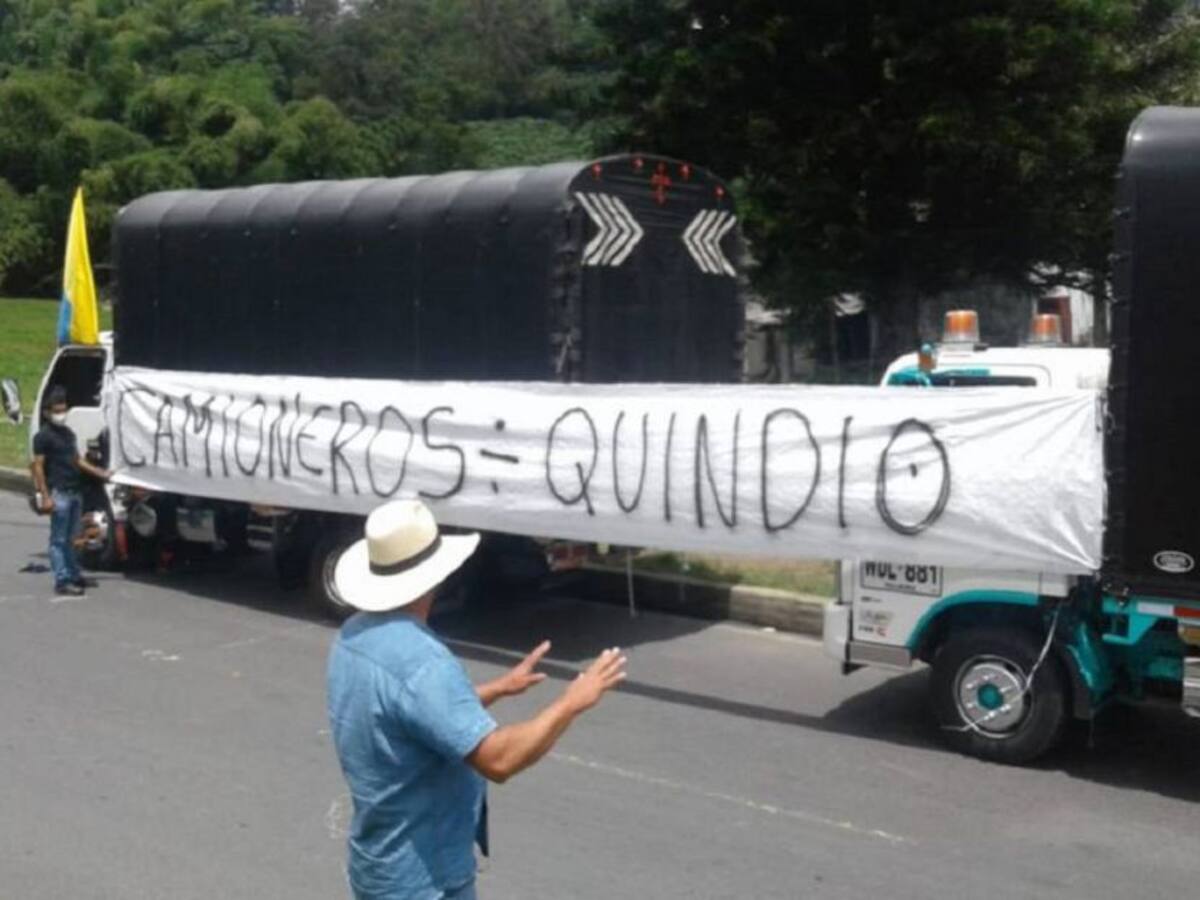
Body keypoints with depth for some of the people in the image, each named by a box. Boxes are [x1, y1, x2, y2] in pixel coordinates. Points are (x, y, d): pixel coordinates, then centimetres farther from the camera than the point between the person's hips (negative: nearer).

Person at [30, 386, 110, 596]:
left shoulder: (68, 433, 16)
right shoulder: (43, 436, -8)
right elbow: (38, 467, -11)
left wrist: (99, 473, 15)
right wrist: (45, 496, -17)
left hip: (75, 491, 8)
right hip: (59, 493, -8)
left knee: (69, 538, 16)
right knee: (59, 539, -4)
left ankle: (74, 575, 23)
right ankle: (62, 581, -2)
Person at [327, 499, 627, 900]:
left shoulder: (355, 637, 2)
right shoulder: (419, 662, -31)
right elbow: (497, 758, -35)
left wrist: (499, 688, 19)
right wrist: (572, 702, -24)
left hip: (381, 865, 9)